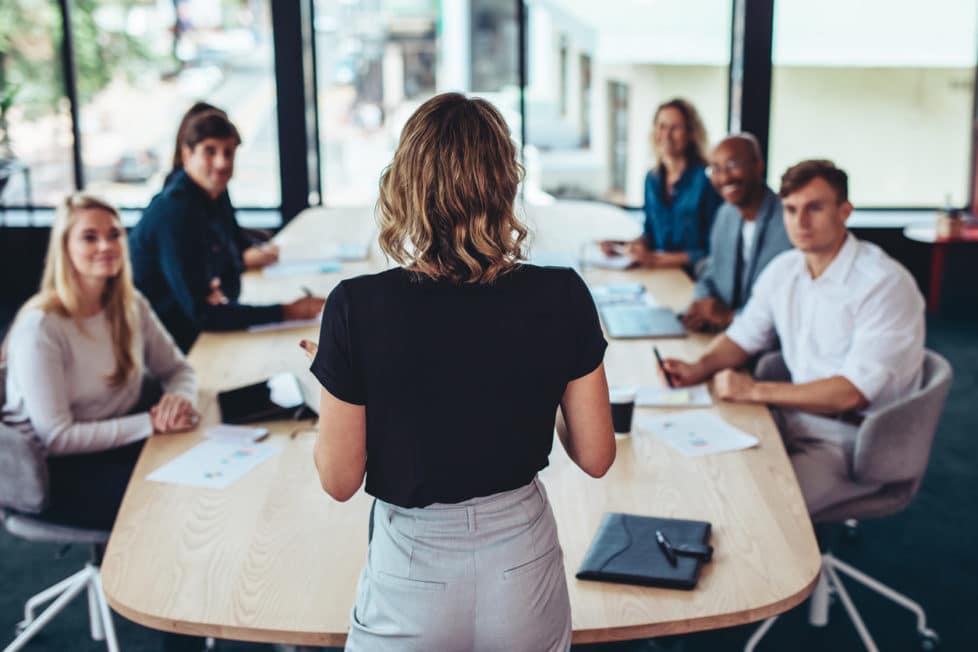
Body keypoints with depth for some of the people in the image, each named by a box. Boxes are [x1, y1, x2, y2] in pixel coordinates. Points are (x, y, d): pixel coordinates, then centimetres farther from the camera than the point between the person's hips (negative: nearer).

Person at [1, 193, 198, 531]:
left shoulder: (131, 305, 2)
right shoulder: (40, 328, -20)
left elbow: (177, 369, 10)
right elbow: (56, 438, -21)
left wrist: (180, 398, -14)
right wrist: (151, 422, -24)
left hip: (121, 442, 7)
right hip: (58, 471, -6)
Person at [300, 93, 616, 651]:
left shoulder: (359, 308, -19)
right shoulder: (561, 297, -14)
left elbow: (340, 479, -11)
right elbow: (596, 456, -6)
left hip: (413, 573, -1)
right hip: (523, 567, 2)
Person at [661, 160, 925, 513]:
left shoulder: (885, 283, -17)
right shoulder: (783, 270, 6)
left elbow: (853, 392, -22)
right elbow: (744, 336, 18)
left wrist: (756, 391, -21)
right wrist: (700, 368, -3)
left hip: (854, 438, -7)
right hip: (796, 416, 7)